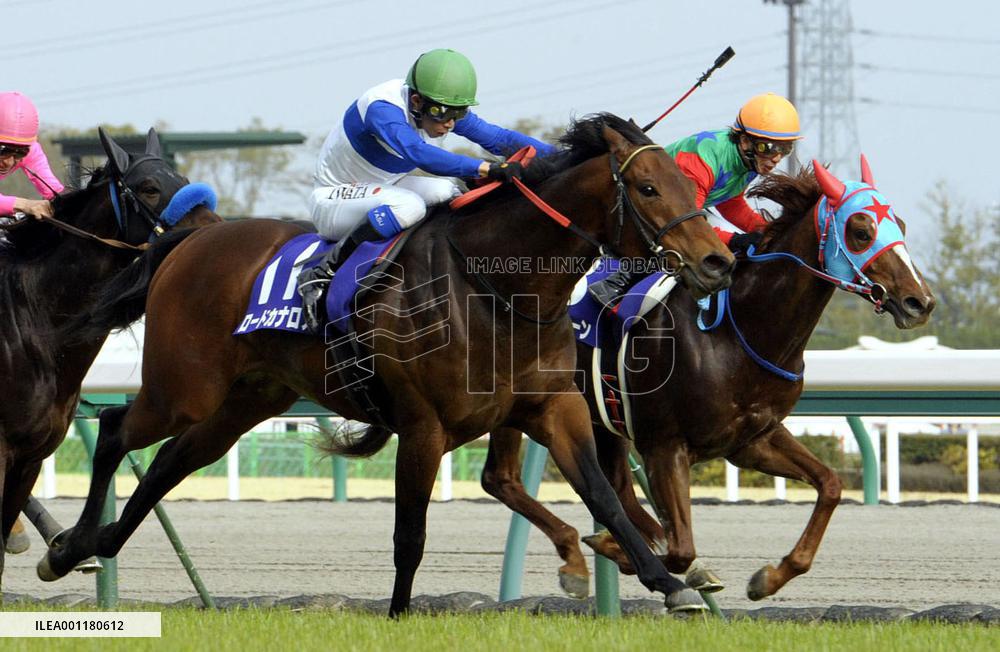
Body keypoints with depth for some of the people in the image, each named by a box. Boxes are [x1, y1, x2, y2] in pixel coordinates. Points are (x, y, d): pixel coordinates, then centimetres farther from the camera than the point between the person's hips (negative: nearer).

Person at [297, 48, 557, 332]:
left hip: (380, 191, 8)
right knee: (408, 206, -34)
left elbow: (498, 137, -5)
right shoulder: (382, 108, -32)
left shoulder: (443, 109, -8)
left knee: (445, 191, -14)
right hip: (332, 200, -8)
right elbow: (419, 153, -48)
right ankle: (320, 275, -28)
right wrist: (489, 169, -56)